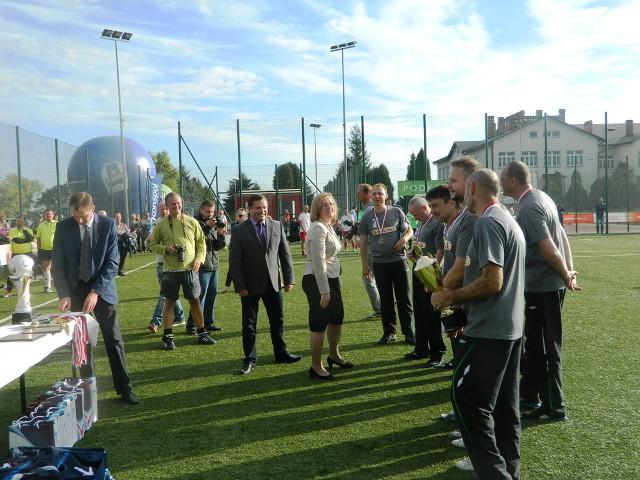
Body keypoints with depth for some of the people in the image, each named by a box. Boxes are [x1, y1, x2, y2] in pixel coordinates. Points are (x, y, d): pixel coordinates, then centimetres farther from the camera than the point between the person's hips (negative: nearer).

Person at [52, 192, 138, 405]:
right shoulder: (63, 227, -6)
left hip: (102, 288, -1)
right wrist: (64, 294, -14)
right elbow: (57, 264, -3)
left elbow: (112, 262, -11)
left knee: (114, 339, 0)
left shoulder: (108, 224, -10)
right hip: (75, 289, 1)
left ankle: (124, 389, 8)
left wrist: (96, 291, -18)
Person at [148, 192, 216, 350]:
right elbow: (152, 244, 6)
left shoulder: (192, 222, 2)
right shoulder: (161, 224, -1)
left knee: (195, 301, 9)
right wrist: (165, 249, -13)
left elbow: (201, 242, 7)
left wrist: (199, 258, -8)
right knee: (169, 303, 6)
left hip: (190, 269, 1)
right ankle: (168, 337, 16)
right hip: (170, 270, -1)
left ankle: (202, 333, 20)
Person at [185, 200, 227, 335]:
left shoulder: (214, 224, 14)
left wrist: (222, 235, -6)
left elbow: (219, 246, 12)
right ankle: (191, 325, 0)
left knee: (212, 294, 12)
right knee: (200, 296, -7)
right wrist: (207, 226, -25)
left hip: (213, 265, 7)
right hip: (202, 265, -7)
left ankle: (208, 323, 22)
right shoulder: (196, 223, -7)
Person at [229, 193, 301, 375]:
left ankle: (281, 353, 28)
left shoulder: (277, 226, 2)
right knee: (249, 324, 6)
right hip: (250, 285, -3)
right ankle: (250, 359, 19)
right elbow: (235, 261, -7)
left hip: (273, 283, 3)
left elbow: (285, 254, 6)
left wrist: (289, 279, 2)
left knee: (277, 320, 12)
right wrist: (240, 286, -11)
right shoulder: (239, 231, -6)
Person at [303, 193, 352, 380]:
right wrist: (324, 291, -24)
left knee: (337, 318, 21)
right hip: (317, 281, -10)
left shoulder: (328, 226, 12)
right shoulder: (318, 228, -17)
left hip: (332, 279, 10)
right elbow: (318, 261, -22)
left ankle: (334, 355, 41)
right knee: (320, 324, -1)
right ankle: (316, 366, 13)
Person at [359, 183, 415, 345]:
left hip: (398, 260, -1)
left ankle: (408, 333, 12)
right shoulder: (367, 217, 4)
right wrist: (364, 265, 4)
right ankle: (389, 332, 20)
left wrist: (405, 238, -15)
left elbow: (409, 230, 8)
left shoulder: (396, 212, 2)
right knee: (385, 300, 9)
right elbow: (363, 242, 7)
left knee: (403, 298, 3)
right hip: (379, 263, 1)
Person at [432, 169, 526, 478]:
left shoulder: (487, 223, -16)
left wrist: (450, 296, -11)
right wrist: (462, 302, 20)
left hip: (490, 329, -10)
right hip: (511, 327, 10)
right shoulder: (508, 220, 16)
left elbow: (492, 282, -23)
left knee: (466, 398, -4)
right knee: (503, 402, 15)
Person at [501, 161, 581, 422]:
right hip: (548, 283, 10)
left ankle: (554, 407, 14)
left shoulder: (528, 208, -20)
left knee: (546, 347, 2)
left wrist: (566, 276, -10)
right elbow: (562, 235, 14)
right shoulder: (541, 197, 11)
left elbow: (548, 249, -24)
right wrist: (570, 270, 11)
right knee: (535, 342, 19)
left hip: (541, 286, -10)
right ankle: (528, 395, 32)